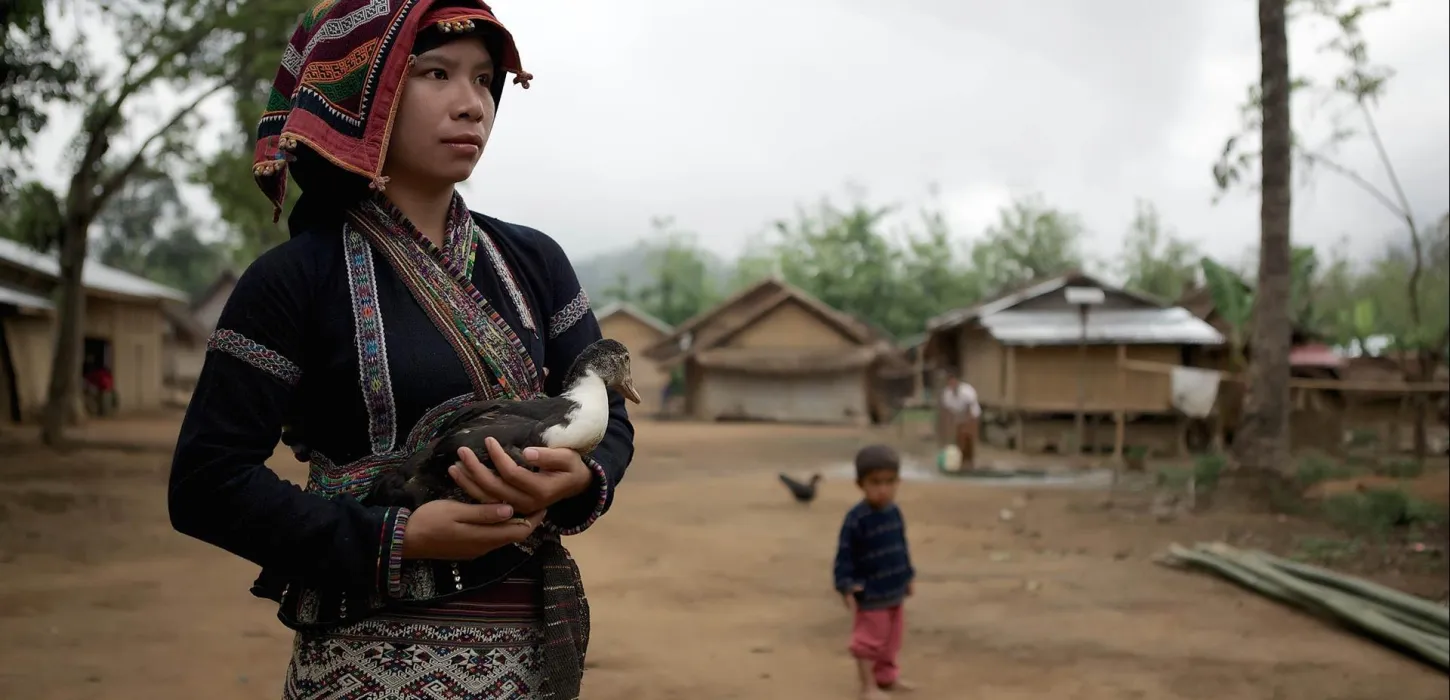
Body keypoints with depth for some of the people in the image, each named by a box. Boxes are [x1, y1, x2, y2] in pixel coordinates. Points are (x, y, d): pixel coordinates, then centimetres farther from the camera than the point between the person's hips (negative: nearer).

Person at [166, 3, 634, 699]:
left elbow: (608, 418, 7)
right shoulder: (294, 278, -8)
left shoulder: (532, 261, 4)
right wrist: (397, 540, -21)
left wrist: (577, 481, -17)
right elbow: (207, 485, -10)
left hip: (532, 640, 5)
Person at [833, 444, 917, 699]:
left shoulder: (894, 512, 0)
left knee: (892, 637, 20)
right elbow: (845, 555, -19)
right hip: (870, 594, -7)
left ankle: (887, 676, 36)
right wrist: (847, 587, -23)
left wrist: (908, 576, 19)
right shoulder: (856, 519, -22)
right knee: (869, 638, 3)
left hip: (894, 591, 7)